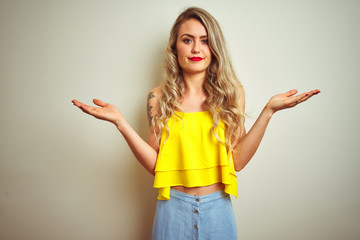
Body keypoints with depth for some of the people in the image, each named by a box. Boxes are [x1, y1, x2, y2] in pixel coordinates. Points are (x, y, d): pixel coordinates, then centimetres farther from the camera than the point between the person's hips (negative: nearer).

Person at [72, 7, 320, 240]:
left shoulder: (230, 92, -4)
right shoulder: (159, 97, -5)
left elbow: (237, 161, -8)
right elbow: (156, 165, -8)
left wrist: (268, 111, -15)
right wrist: (120, 122, -17)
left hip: (217, 208, 1)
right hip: (174, 207, 0)